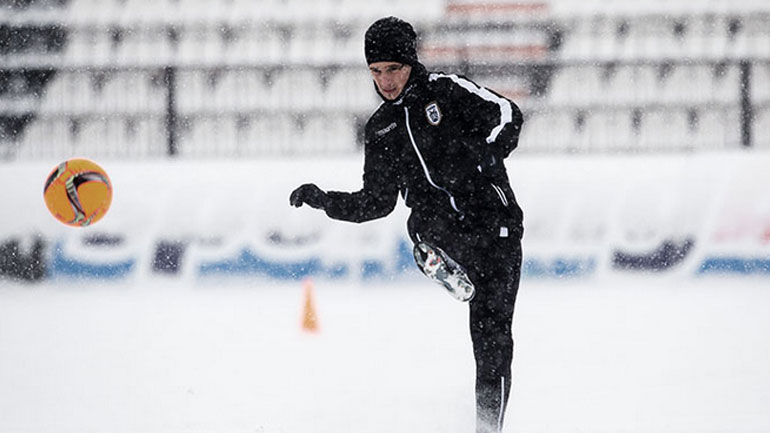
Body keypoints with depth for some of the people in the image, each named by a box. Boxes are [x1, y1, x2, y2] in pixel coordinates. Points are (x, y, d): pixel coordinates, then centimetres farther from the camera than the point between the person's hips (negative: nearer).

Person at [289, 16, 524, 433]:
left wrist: (486, 153, -30)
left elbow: (507, 114, -12)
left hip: (495, 225, -5)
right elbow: (377, 202, 20)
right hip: (441, 231, 5)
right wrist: (324, 201, 9)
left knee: (490, 332, -8)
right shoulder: (381, 128, 14)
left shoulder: (447, 92, -1)